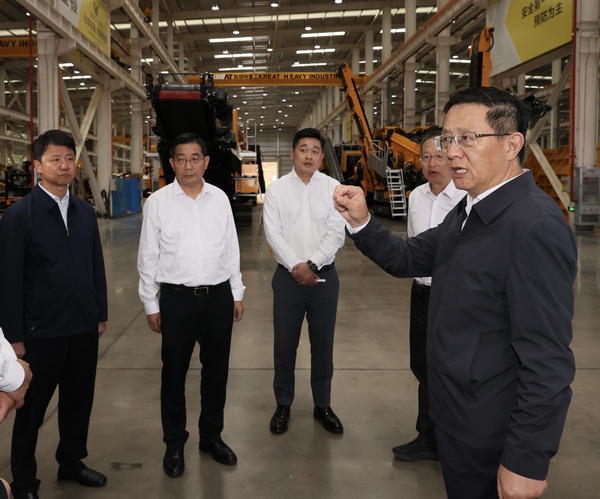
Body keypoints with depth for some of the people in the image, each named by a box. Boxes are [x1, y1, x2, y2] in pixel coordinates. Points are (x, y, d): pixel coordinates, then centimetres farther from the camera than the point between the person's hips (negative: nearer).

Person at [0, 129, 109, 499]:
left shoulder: (86, 212, 6)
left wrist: (101, 314, 11)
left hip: (84, 329, 5)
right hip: (41, 333, -5)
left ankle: (72, 462, 39)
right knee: (31, 410, 11)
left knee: (79, 401, 18)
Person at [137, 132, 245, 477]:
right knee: (174, 373, 8)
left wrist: (237, 294, 10)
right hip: (177, 297, -2)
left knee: (217, 370, 13)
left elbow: (231, 249, 10)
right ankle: (175, 444, 25)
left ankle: (212, 436, 31)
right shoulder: (158, 202, -2)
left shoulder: (220, 198, 5)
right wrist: (152, 305, 0)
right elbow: (148, 257, 0)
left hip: (219, 296, 3)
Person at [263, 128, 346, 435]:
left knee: (323, 343, 10)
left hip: (323, 275, 1)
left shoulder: (333, 188, 1)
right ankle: (283, 406, 23)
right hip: (288, 276, 0)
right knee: (285, 344, 7)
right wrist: (296, 268, -13)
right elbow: (273, 233, -5)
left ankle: (322, 405, 26)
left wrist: (310, 265, -15)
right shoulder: (277, 189, 1)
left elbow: (336, 234, -5)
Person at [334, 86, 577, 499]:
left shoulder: (535, 225, -25)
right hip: (455, 417, 8)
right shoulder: (469, 211, 6)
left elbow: (549, 362, -27)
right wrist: (362, 221, -6)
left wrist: (527, 463, -24)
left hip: (489, 437, -8)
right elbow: (408, 258, 11)